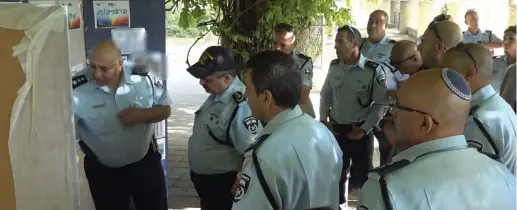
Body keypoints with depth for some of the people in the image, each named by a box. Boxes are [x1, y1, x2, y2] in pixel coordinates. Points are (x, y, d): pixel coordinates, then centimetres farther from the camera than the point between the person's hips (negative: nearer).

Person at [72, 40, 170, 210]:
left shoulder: (143, 77, -14)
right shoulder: (78, 88, -20)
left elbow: (165, 109, -2)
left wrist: (143, 114, -22)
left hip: (145, 162, 1)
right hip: (103, 171, -1)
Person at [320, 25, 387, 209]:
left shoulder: (373, 70, -13)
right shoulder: (334, 66, 1)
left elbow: (381, 104, -10)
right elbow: (325, 95, 12)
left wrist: (364, 129, -11)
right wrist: (323, 120, 4)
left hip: (359, 131, -4)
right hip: (336, 129, 4)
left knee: (364, 173, 9)